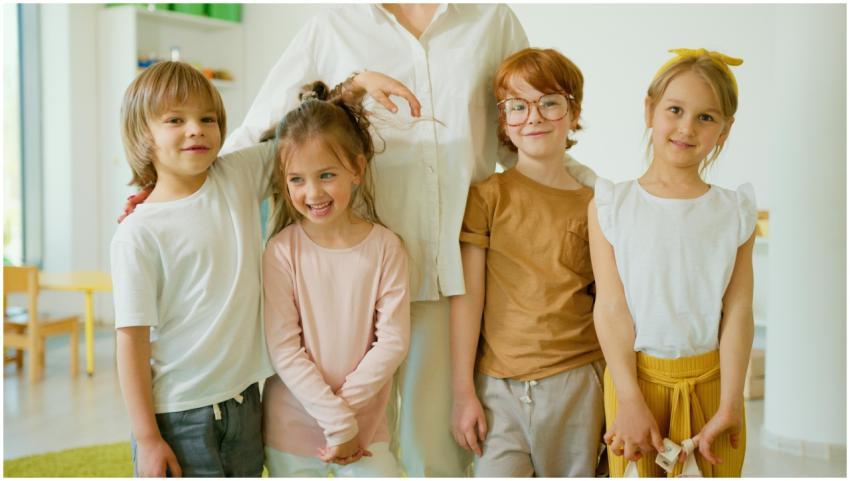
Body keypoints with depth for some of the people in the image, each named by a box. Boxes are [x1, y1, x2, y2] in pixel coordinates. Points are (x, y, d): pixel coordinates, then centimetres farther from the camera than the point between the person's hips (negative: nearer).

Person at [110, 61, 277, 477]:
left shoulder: (240, 177, 0)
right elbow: (132, 340, -13)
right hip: (177, 416, -5)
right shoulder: (138, 235, -14)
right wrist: (147, 438, -13)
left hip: (243, 398, 5)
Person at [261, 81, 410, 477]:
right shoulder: (281, 251, -11)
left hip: (365, 427, 1)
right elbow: (284, 350, -12)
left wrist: (345, 405, -13)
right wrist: (336, 422, -13)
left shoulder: (385, 247, -7)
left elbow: (393, 341, -7)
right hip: (292, 429, -1)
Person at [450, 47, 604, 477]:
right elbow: (467, 297, -2)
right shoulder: (486, 196, -1)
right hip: (499, 385, -1)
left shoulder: (592, 205, 4)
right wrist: (463, 392, -3)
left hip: (575, 382, 1)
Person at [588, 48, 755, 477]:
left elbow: (737, 313, -5)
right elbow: (612, 311, -9)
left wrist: (729, 407, -9)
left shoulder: (735, 211, -1)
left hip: (711, 381, 1)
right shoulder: (611, 205, -5)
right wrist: (631, 402, -13)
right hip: (636, 376, -1)